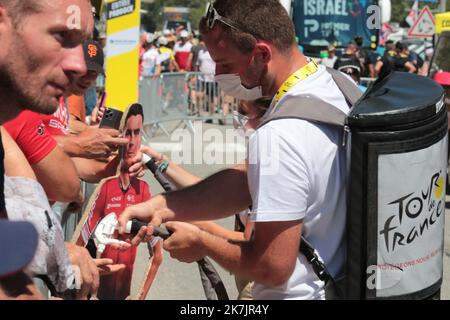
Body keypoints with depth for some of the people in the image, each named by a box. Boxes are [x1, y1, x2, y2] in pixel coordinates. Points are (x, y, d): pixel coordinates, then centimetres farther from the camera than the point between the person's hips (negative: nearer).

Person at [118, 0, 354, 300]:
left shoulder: (280, 136, -29)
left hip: (302, 292, -8)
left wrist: (201, 243, -9)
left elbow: (273, 266, -24)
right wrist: (163, 205, -8)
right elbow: (247, 180, -1)